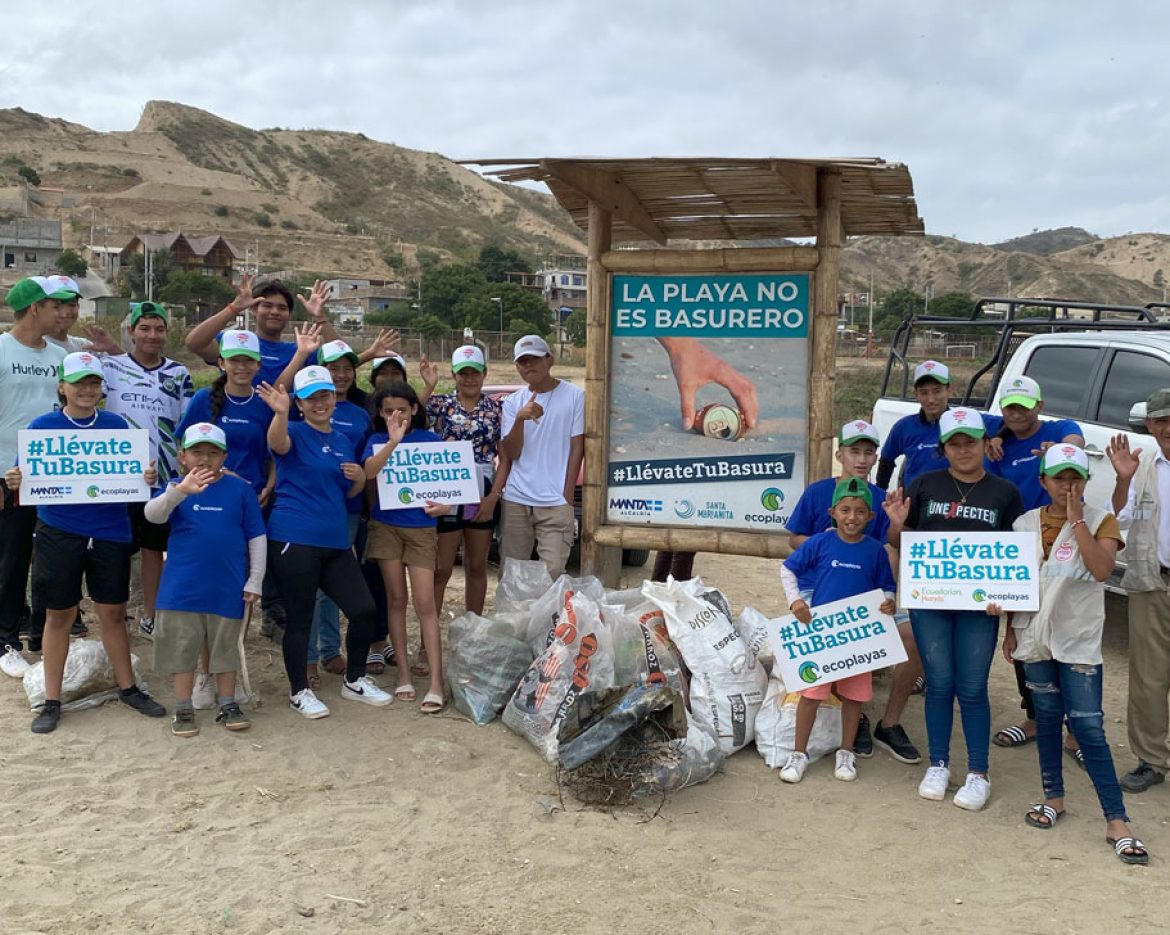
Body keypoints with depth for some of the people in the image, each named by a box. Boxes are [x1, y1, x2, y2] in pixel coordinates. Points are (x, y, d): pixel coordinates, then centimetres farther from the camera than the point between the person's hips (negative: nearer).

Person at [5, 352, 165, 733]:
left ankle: (127, 687, 26)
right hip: (59, 533, -1)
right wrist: (15, 481, -22)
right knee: (58, 614, 8)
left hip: (110, 532, 1)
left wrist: (147, 477, -15)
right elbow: (27, 477, 0)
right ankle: (51, 701, 19)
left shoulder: (117, 425, 2)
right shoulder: (42, 426, -2)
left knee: (113, 612, 10)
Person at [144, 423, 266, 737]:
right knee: (182, 648, 8)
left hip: (227, 588, 0)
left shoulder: (240, 489, -2)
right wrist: (180, 490, -39)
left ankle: (228, 706, 24)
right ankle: (183, 710, 20)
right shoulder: (176, 489, -2)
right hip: (182, 588, 0)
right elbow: (151, 514, -21)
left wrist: (254, 581, 1)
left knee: (225, 648, 11)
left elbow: (256, 537, 3)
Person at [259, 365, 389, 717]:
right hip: (294, 540, -6)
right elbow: (277, 442, -30)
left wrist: (359, 478, 1)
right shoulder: (296, 433, -4)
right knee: (299, 618, 2)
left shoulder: (341, 441, 15)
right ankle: (299, 691, 18)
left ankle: (355, 681, 23)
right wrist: (280, 412, -51)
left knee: (363, 609, 2)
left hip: (335, 542, 6)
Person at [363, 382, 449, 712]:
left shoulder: (431, 440, 2)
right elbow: (369, 472, -17)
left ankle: (435, 684, -8)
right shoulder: (377, 441, 3)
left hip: (421, 527, -1)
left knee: (425, 603, -6)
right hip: (386, 526, 2)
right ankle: (404, 674, 17)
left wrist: (444, 504, -12)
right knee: (396, 600, 7)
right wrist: (392, 442, -29)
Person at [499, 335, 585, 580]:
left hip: (555, 503, -3)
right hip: (516, 501, 3)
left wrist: (567, 496, -4)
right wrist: (520, 419, -14)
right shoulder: (512, 403, 10)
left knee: (553, 573, -10)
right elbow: (510, 453, 3)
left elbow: (577, 449, 1)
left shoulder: (574, 396, 1)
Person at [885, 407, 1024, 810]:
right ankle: (938, 766, 23)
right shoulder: (925, 485, 3)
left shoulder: (1005, 492, 3)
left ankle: (978, 775, 16)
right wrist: (896, 523, -15)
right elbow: (900, 543, 7)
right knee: (938, 684, 9)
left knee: (972, 689, 3)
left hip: (979, 606, -1)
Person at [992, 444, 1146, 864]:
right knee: (1047, 716, 13)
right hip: (1035, 636, 3)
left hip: (1079, 640, -3)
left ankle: (1117, 822, -2)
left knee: (1088, 726, -6)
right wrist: (1010, 630, 8)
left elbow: (1101, 569, -20)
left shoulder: (1100, 522, -3)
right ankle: (1054, 798, 28)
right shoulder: (1025, 524, 5)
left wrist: (1076, 519, -20)